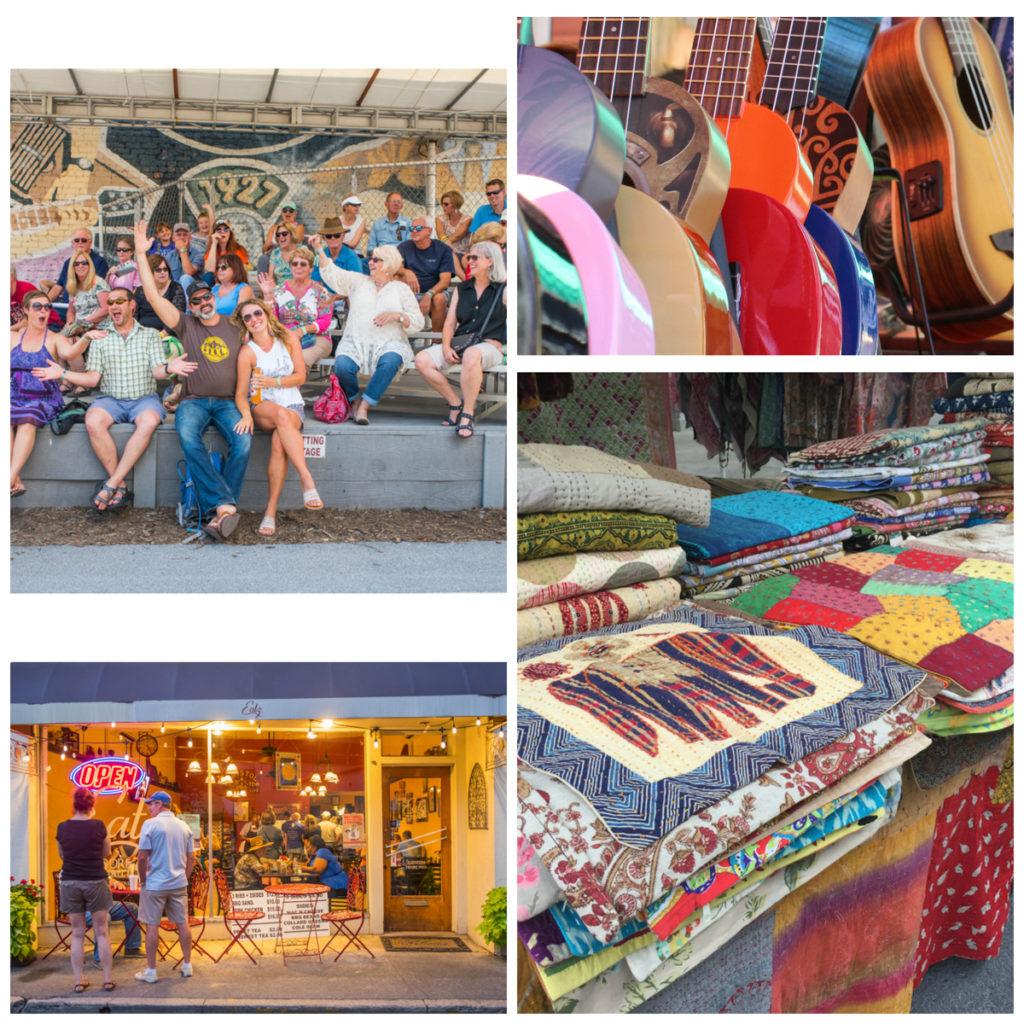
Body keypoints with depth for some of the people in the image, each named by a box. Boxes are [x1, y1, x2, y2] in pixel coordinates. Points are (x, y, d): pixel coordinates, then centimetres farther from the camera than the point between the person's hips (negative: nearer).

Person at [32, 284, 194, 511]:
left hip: (144, 398, -1)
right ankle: (120, 487, -27)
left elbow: (157, 371, -2)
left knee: (148, 422, -37)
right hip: (111, 399, 2)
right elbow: (92, 379, 8)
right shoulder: (99, 339, 14)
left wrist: (168, 368, -25)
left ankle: (112, 484, -34)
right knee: (93, 421, -33)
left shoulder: (150, 335, 9)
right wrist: (63, 373, -5)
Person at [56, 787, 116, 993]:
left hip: (70, 883, 2)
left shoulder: (62, 828, -4)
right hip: (96, 882, -2)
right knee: (101, 932, 5)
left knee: (77, 934, 7)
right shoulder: (98, 826, -9)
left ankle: (78, 982, 7)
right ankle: (107, 979, 6)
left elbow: (61, 854, 10)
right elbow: (106, 853, 3)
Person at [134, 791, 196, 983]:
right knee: (182, 924, 11)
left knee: (152, 926, 3)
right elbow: (191, 858, 9)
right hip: (179, 884, 5)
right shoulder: (183, 826, 6)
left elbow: (143, 857, -13)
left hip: (155, 884, -5)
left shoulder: (151, 824, -11)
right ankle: (187, 966, 18)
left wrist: (143, 879, -1)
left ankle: (151, 971, 7)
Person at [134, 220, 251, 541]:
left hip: (228, 401, 1)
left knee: (243, 441, -30)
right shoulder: (185, 325, 11)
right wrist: (141, 254, 0)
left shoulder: (235, 327, 16)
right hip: (193, 401, -1)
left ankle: (219, 508, -29)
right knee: (187, 436, -34)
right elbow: (153, 296, 4)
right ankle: (225, 505, -40)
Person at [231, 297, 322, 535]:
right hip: (261, 408, -1)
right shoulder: (247, 352, -3)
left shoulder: (289, 339, 3)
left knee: (279, 442, -32)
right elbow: (241, 393, -5)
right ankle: (307, 479, -47)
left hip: (293, 407, 1)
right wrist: (246, 415, -25)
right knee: (280, 414, -38)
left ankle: (271, 510, -34)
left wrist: (273, 382, -14)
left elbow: (300, 376, 2)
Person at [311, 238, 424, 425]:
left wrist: (396, 316, -10)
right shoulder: (358, 282, 20)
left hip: (389, 343, -1)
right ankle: (353, 402, -4)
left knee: (390, 362, -37)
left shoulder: (401, 289, 13)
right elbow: (332, 274, 11)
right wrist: (319, 249, 1)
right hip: (356, 342, 1)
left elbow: (418, 322, 7)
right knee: (342, 365, -31)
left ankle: (364, 406, -29)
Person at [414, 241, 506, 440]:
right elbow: (450, 323, 15)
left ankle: (468, 415, -32)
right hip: (460, 343, 5)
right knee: (422, 360, -21)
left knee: (471, 355, -43)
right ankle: (455, 404, -8)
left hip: (489, 346, -5)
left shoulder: (502, 290, 6)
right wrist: (446, 347, -3)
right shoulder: (461, 289, 19)